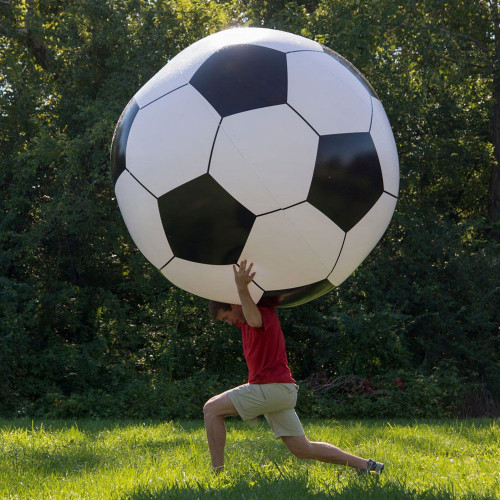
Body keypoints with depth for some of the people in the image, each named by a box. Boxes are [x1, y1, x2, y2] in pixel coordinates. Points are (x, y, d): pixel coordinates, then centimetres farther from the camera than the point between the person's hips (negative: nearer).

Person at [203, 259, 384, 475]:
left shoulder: (266, 312, -11)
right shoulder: (244, 319, 18)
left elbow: (255, 321, -36)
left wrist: (242, 289, -49)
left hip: (272, 387, -10)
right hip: (279, 391, 10)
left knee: (212, 408, -10)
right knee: (302, 449, 10)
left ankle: (217, 472, -11)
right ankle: (365, 465, 11)